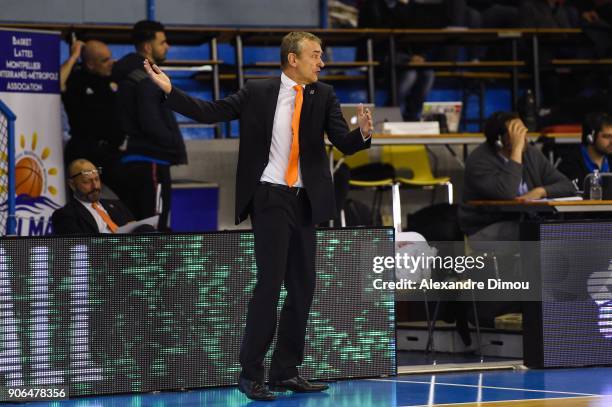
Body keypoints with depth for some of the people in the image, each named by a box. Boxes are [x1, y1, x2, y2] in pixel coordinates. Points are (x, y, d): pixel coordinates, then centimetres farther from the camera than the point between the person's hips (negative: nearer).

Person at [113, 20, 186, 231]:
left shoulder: (128, 75, 16)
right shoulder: (147, 79, -12)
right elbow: (151, 125, -20)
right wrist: (178, 148, -6)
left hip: (132, 161, 10)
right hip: (150, 162, -10)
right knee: (155, 229, -8)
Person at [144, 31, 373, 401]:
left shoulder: (324, 96, 4)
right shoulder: (258, 92, -3)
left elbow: (344, 144, -4)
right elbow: (211, 112, -3)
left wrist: (363, 133, -26)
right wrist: (170, 90, -11)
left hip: (305, 202, 5)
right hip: (271, 198, -5)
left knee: (303, 287, 8)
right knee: (270, 283, -10)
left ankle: (286, 371, 19)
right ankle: (251, 374, -2)